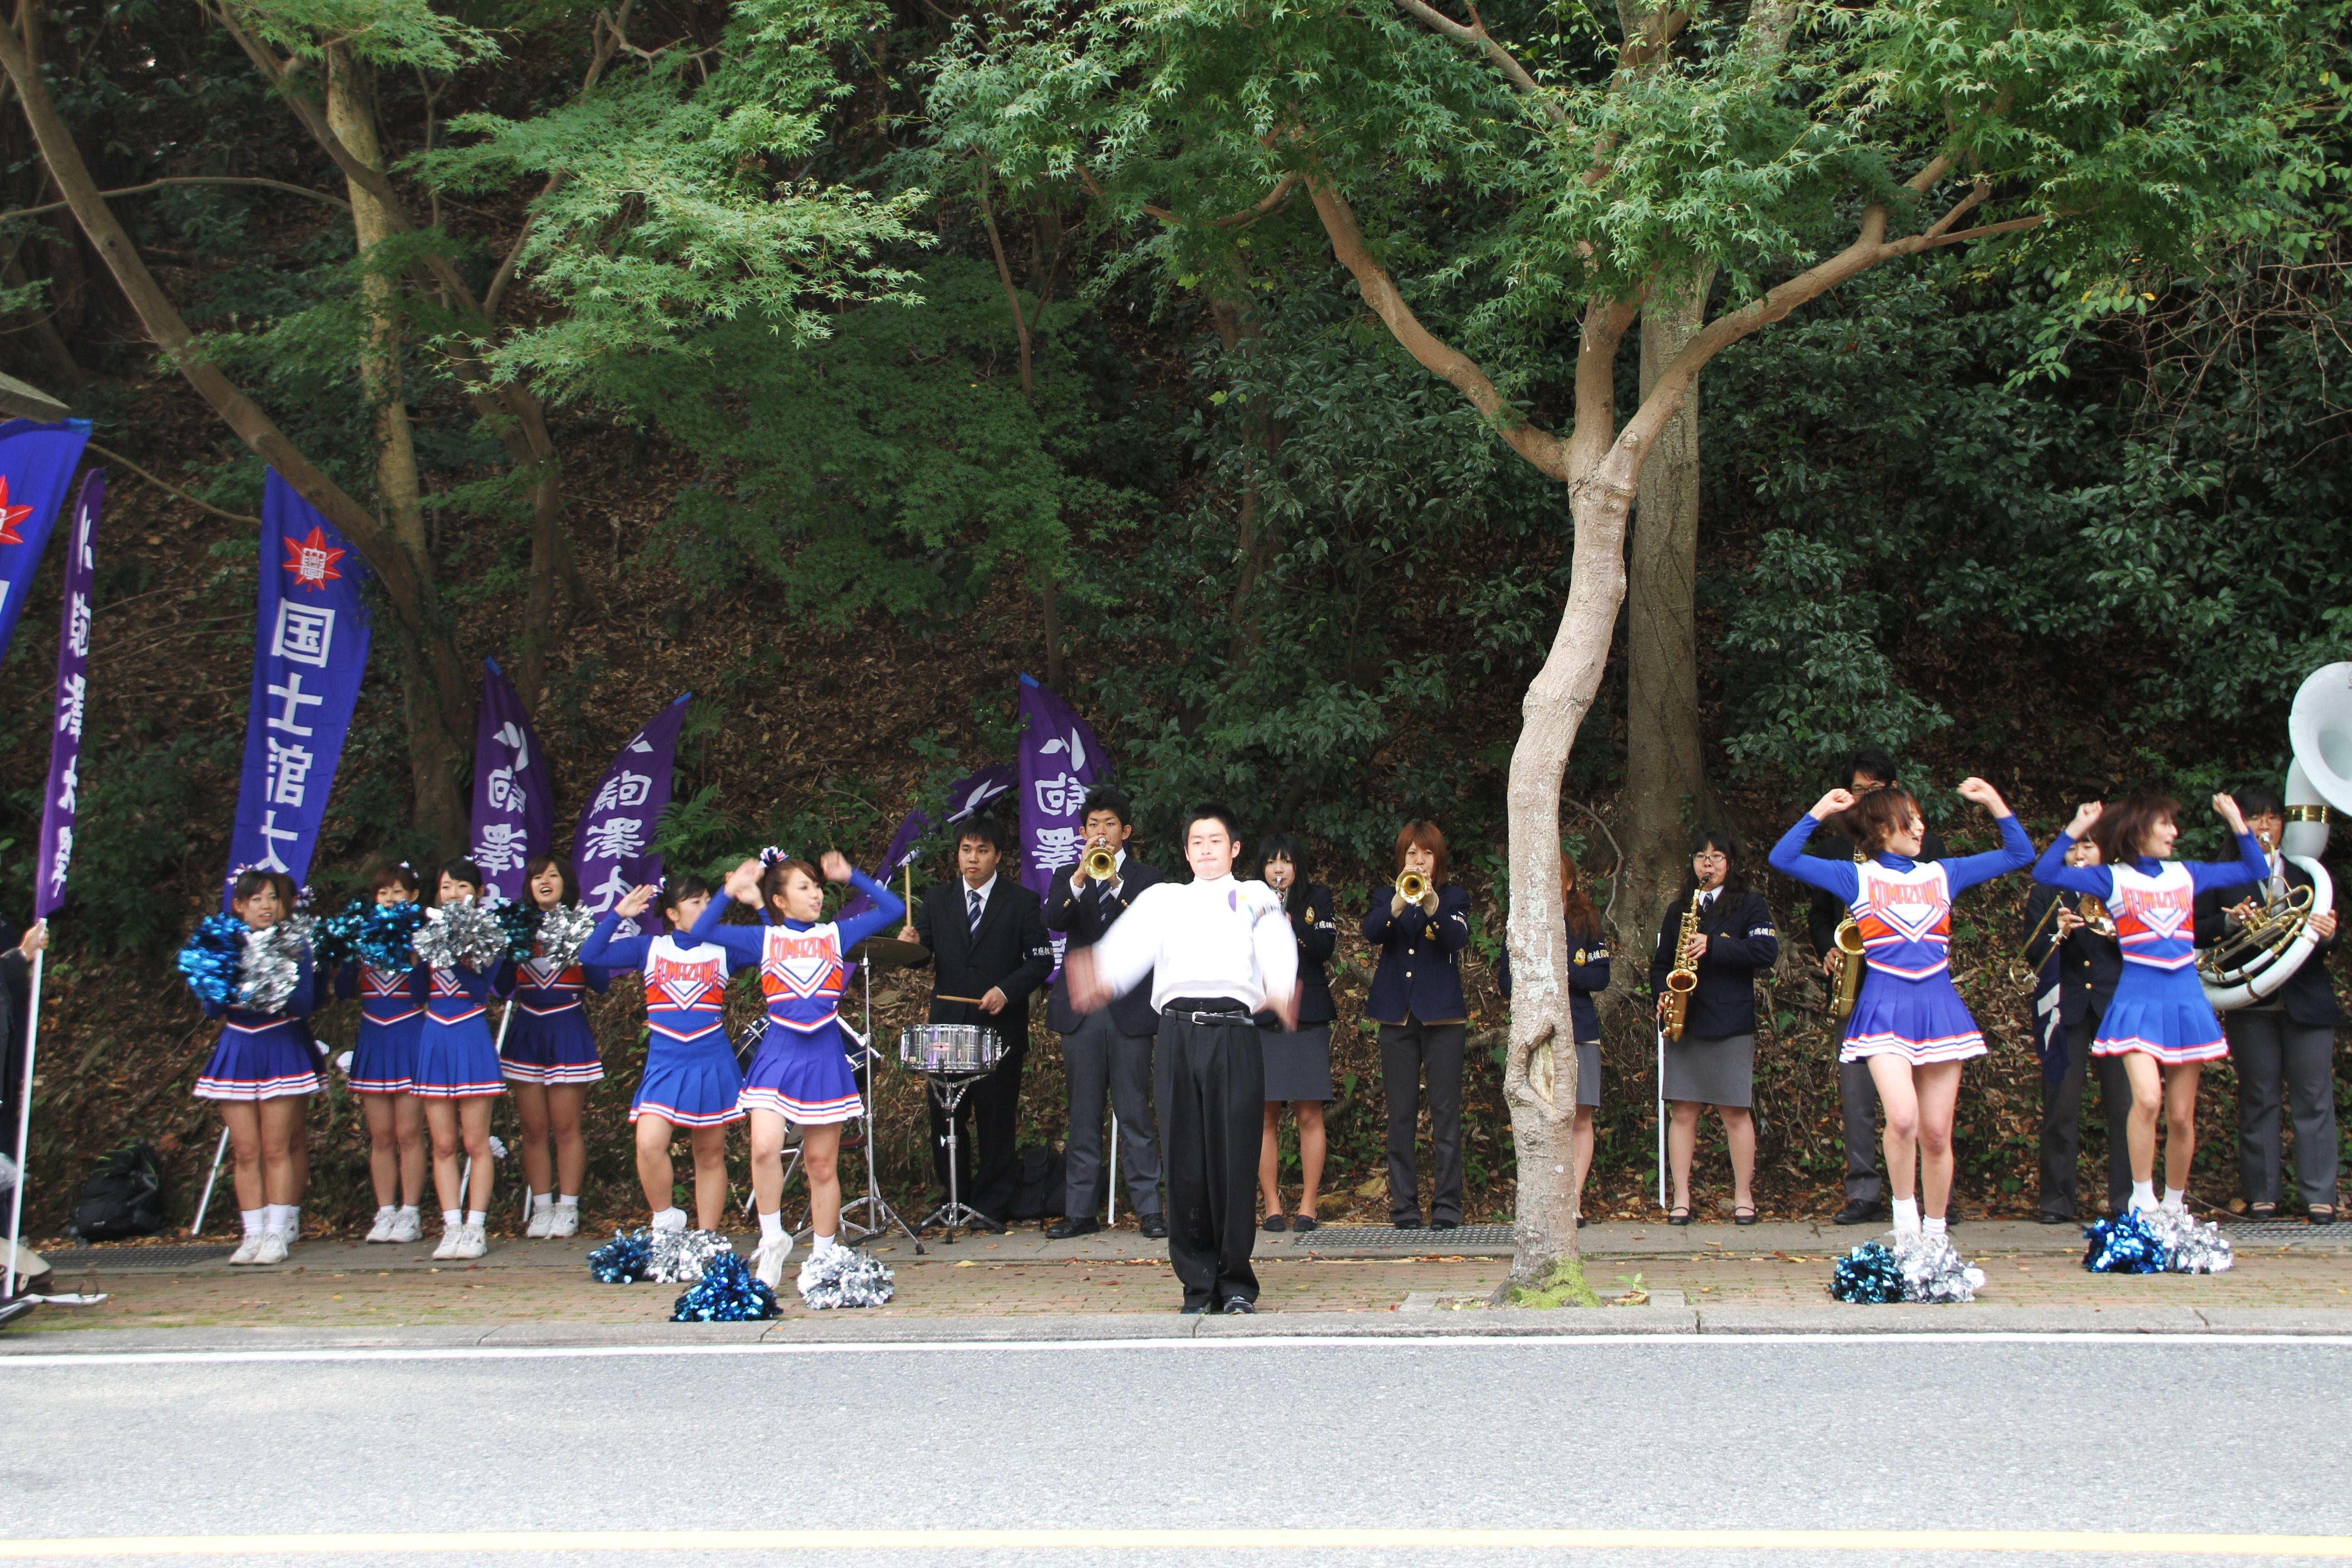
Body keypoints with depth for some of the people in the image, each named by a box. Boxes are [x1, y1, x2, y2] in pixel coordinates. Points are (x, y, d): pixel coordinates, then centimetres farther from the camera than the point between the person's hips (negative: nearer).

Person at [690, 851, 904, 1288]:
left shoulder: (836, 934, 8)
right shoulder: (764, 939, 6)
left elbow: (893, 909, 10)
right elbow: (701, 931, 3)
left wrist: (852, 876, 5)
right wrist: (733, 891, -4)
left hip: (824, 1058, 1)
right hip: (778, 1053, -1)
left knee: (822, 1165, 5)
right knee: (765, 1148, -20)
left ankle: (821, 1258, 16)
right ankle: (772, 1239, -1)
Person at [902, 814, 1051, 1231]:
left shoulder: (1022, 902, 4)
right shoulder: (938, 900, 13)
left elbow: (1041, 961, -1)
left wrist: (1007, 990, -15)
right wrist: (911, 943, -14)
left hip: (1001, 1025, -3)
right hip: (948, 1024, 3)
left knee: (996, 1118, 0)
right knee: (945, 1116, 2)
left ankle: (992, 1207, 8)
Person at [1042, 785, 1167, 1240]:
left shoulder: (1145, 877, 10)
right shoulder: (1068, 876, 14)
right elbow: (1054, 921, -6)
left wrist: (1118, 884, -20)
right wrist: (1081, 878, -21)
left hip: (1129, 1009, -2)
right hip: (1080, 1010, 2)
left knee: (1135, 1113, -3)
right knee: (1083, 1116, 4)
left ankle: (1148, 1208, 0)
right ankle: (1081, 1210, 8)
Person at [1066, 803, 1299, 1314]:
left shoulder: (1257, 898, 17)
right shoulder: (1163, 898, 21)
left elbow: (1277, 950, -3)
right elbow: (1131, 943, 1)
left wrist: (1281, 990, -26)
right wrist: (1101, 977, -21)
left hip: (1234, 1034, -2)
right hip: (1177, 1035, 2)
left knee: (1233, 1160, -4)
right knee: (1184, 1161, 0)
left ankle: (1236, 1282, 6)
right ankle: (1198, 1283, 8)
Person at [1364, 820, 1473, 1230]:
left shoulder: (1454, 897, 8)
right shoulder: (1386, 897, 12)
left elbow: (1458, 938, -12)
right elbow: (1371, 932, -9)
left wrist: (1432, 904, -29)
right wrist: (1398, 903, -27)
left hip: (1443, 1014, -1)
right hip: (1397, 1013, 1)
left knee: (1446, 1111, -4)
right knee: (1401, 1115, 1)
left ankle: (1447, 1203, -1)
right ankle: (1404, 1205, 4)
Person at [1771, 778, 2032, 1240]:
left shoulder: (1942, 874, 14)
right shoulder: (1857, 877, 6)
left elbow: (2020, 854, 17)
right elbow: (1783, 859, -3)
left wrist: (1994, 802, 9)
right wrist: (1819, 812, -5)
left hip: (1938, 1007, 3)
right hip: (1885, 1009, -3)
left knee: (1936, 1134, 3)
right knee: (1902, 1118, -24)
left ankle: (1935, 1232, 16)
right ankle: (1904, 1213, -4)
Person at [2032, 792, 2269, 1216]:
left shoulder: (2186, 875, 12)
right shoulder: (2113, 878, 2)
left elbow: (2257, 870, 20)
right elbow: (2045, 873, -8)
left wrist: (2236, 821, 12)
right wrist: (2077, 829, -13)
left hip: (2185, 1001, 4)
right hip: (2138, 1002, -4)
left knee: (2181, 1116, 5)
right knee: (2147, 1098, -23)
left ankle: (2175, 1202, 21)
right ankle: (2142, 1199, -10)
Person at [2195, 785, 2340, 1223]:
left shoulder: (2306, 874, 14)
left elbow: (2328, 944, 11)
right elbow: (2197, 932, 0)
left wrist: (2326, 935, -13)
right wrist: (2230, 920, -18)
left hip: (2307, 1001, 1)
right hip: (2252, 1006, -1)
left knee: (2314, 1100, -3)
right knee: (2257, 1101, 3)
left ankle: (2319, 1198, -2)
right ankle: (2261, 1196, 8)